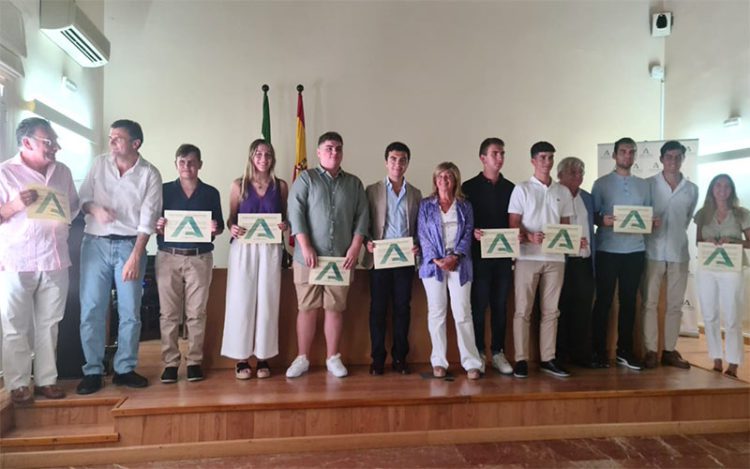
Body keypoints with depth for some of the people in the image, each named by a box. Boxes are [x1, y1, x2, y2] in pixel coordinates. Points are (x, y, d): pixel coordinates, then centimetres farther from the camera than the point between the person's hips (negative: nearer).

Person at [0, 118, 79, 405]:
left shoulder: (62, 172, 11)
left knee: (49, 324, 10)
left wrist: (64, 218, 1)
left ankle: (46, 379, 20)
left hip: (55, 261, 4)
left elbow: (74, 207, 19)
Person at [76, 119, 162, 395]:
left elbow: (148, 219, -8)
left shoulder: (150, 174, -3)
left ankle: (125, 369, 15)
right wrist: (94, 209, -14)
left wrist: (135, 256, -14)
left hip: (130, 245, -2)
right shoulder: (99, 164, 6)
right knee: (91, 310, 0)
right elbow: (82, 199, 10)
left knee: (130, 311, 2)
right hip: (95, 244, 2)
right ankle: (93, 371, 12)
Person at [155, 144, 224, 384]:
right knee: (169, 313, 2)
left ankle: (194, 361, 10)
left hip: (200, 258, 0)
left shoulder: (211, 193, 9)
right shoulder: (164, 190, 9)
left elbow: (219, 226, 9)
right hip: (168, 257, 0)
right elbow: (152, 223, 8)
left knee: (196, 313, 2)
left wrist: (215, 229, -13)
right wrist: (158, 227, -14)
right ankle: (170, 362, 10)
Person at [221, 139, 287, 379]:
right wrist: (232, 228, -14)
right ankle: (241, 359, 9)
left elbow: (285, 217, 11)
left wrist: (284, 225, -10)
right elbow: (231, 218, 7)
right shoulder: (239, 185, 5)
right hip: (243, 248, -1)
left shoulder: (281, 186, 7)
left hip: (270, 249, 1)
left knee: (267, 302, 2)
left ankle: (263, 357, 12)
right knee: (241, 301, 0)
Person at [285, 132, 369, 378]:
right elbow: (296, 214, -4)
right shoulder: (305, 179, 4)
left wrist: (355, 247, -4)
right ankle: (302, 358, 15)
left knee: (336, 308, 7)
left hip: (341, 257, 2)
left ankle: (332, 358, 18)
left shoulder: (354, 183, 12)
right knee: (307, 308, 4)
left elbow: (362, 217, 8)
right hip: (309, 256, -2)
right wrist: (305, 247, -13)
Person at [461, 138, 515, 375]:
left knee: (500, 305, 8)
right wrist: (472, 232, -21)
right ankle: (477, 353, 12)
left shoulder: (510, 188, 12)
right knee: (478, 305, 1)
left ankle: (498, 352, 18)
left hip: (503, 255, 4)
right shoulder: (469, 187, 1)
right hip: (478, 254, -3)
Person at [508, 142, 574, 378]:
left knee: (550, 310, 8)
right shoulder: (522, 189, 2)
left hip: (555, 257, 4)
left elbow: (566, 224, 14)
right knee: (523, 310, -1)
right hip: (528, 257, -3)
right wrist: (530, 237, -21)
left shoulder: (563, 192, 13)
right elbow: (513, 224, -3)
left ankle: (548, 359, 16)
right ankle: (521, 359, 5)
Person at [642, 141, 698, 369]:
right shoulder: (648, 184, -1)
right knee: (650, 303, -1)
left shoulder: (692, 189, 8)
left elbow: (687, 219, 18)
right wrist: (650, 226, -5)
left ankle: (669, 350, 17)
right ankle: (651, 351, 7)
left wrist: (676, 236, 12)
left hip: (679, 253, 3)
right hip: (653, 253, -3)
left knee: (675, 305, 7)